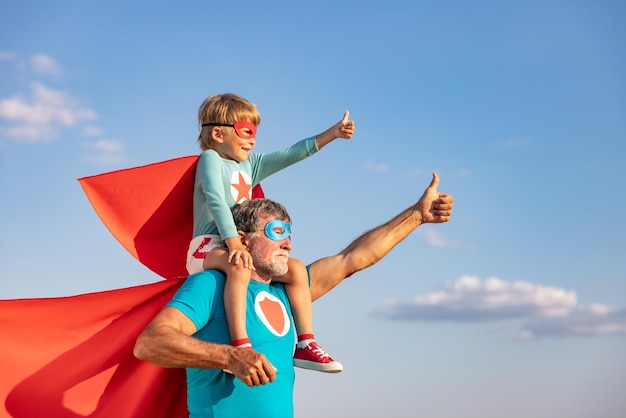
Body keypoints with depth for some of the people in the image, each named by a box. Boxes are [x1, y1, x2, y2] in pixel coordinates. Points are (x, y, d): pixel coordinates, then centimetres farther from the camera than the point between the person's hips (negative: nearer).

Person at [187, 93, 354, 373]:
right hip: (208, 246, -8)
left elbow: (289, 155, 16)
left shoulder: (249, 164, 20)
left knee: (295, 268, -4)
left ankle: (305, 344, -1)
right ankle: (240, 347, -46)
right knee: (239, 267, -39)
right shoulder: (211, 159, -4)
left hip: (238, 247, 8)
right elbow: (216, 201, -19)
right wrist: (233, 243, -32)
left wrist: (330, 134, 9)